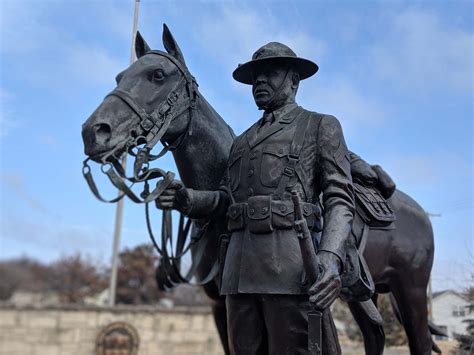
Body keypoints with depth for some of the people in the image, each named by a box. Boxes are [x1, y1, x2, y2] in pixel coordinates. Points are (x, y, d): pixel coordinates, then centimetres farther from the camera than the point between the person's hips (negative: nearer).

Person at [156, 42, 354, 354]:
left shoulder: (321, 126, 9)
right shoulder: (242, 141, 27)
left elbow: (340, 198, -2)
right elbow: (225, 198, 19)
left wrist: (330, 257, -20)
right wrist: (187, 199, -3)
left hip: (292, 268, -5)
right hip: (240, 269, 6)